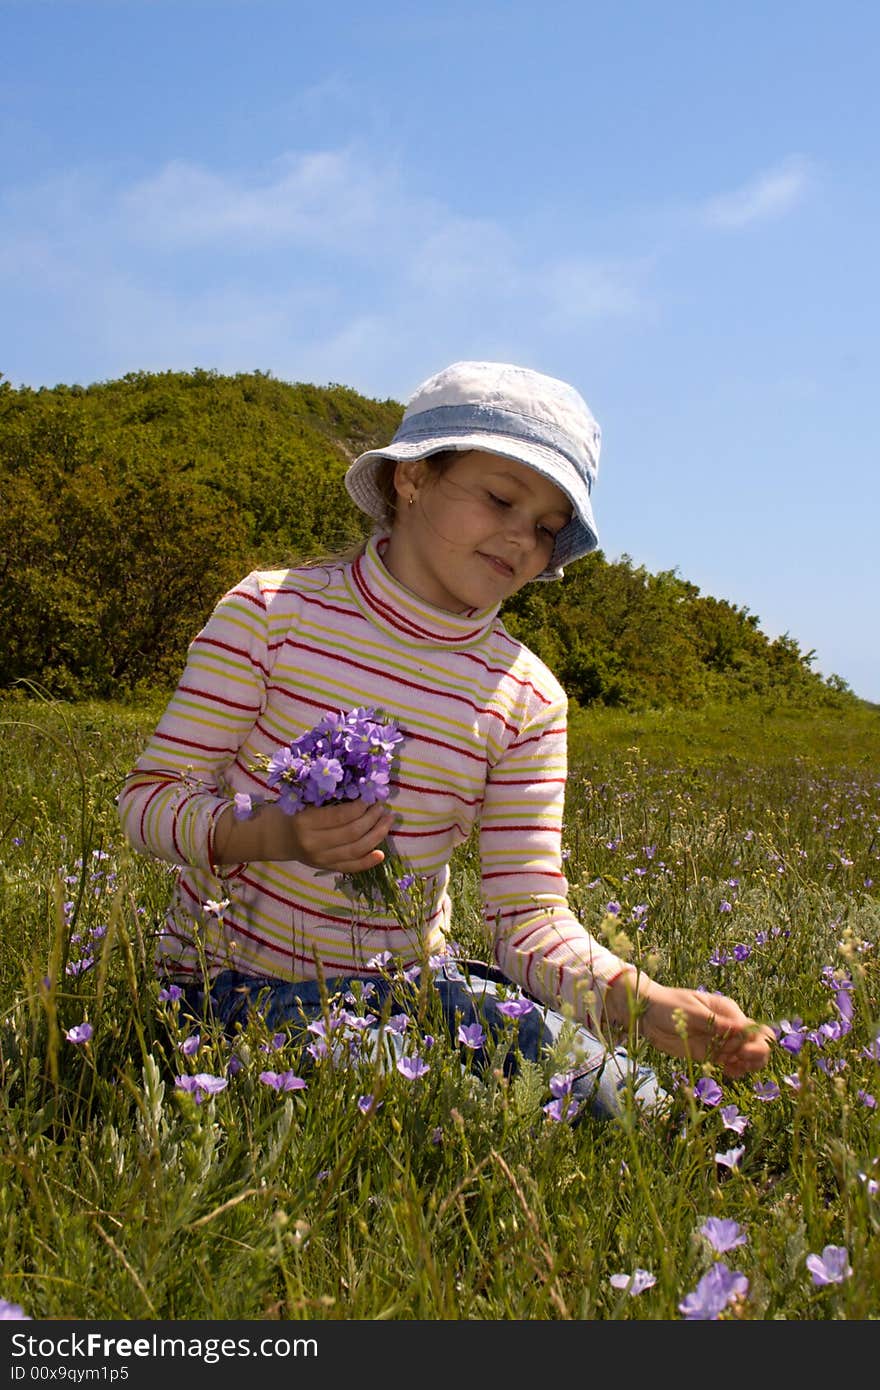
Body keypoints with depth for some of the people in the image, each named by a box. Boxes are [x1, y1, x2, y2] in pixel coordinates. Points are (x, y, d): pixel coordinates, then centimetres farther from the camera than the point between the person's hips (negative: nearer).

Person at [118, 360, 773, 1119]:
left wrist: (644, 1000, -26)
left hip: (406, 979, 4)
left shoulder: (527, 698, -2)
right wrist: (280, 835, -28)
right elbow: (151, 799, -8)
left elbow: (532, 915, -7)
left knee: (614, 1088, -14)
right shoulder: (272, 610, -9)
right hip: (238, 978, -3)